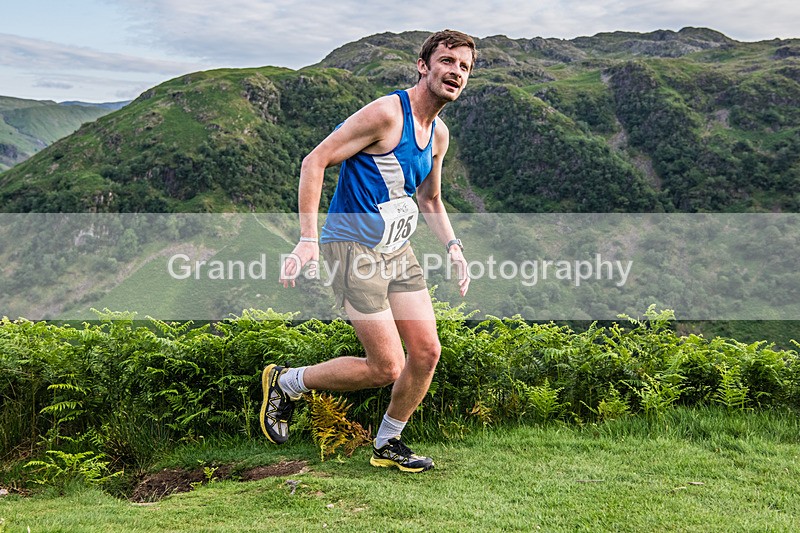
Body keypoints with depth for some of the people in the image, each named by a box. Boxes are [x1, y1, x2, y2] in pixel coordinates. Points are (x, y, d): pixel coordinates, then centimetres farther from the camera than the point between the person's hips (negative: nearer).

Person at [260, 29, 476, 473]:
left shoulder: (439, 135, 11)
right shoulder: (386, 113, -16)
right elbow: (315, 161, -17)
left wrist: (452, 246, 9)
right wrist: (308, 239, -24)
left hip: (398, 251, 8)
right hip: (354, 247, -8)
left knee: (427, 352, 4)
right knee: (387, 367, -8)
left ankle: (387, 446, 24)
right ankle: (285, 383, 13)